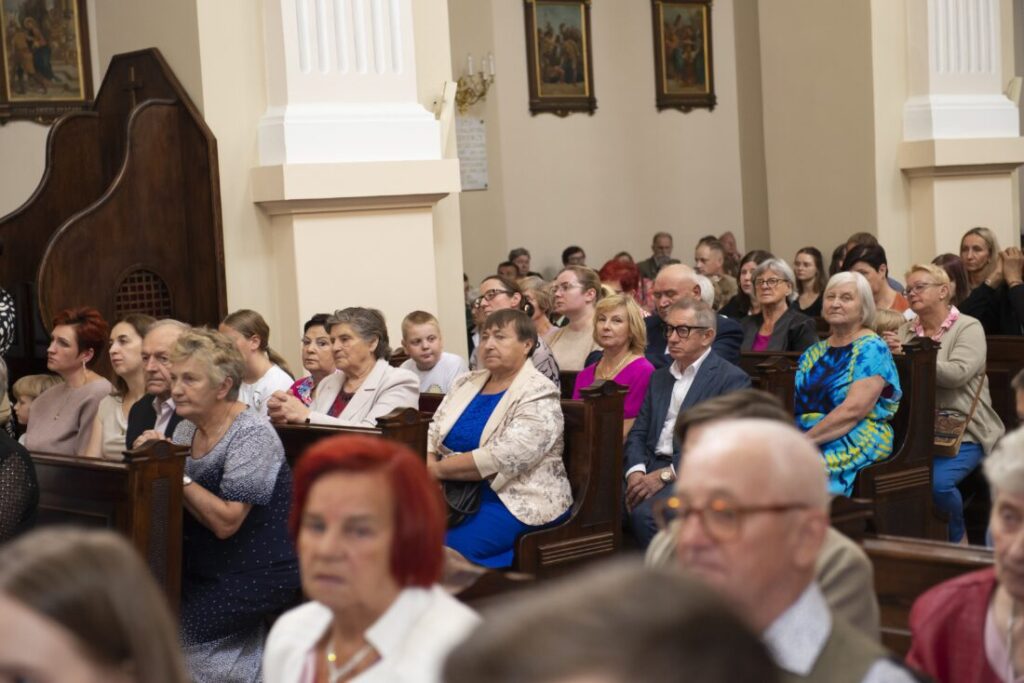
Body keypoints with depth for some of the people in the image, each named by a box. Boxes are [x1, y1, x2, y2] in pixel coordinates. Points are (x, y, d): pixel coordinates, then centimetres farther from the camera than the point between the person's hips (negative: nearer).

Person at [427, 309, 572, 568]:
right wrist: (428, 468, -12)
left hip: (517, 502, -6)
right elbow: (430, 435, 10)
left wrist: (438, 469, -13)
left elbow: (501, 459, -19)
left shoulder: (538, 395, -7)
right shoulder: (466, 383, 16)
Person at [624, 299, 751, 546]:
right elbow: (638, 433, 15)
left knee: (646, 512, -33)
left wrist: (667, 474, -18)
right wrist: (636, 471, -7)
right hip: (650, 468, 5)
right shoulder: (659, 377, 23)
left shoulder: (732, 379, 0)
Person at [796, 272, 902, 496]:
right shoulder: (814, 352, 20)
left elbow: (853, 410, -13)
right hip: (803, 436, 6)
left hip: (856, 441, -6)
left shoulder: (871, 349, -1)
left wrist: (805, 440, -17)